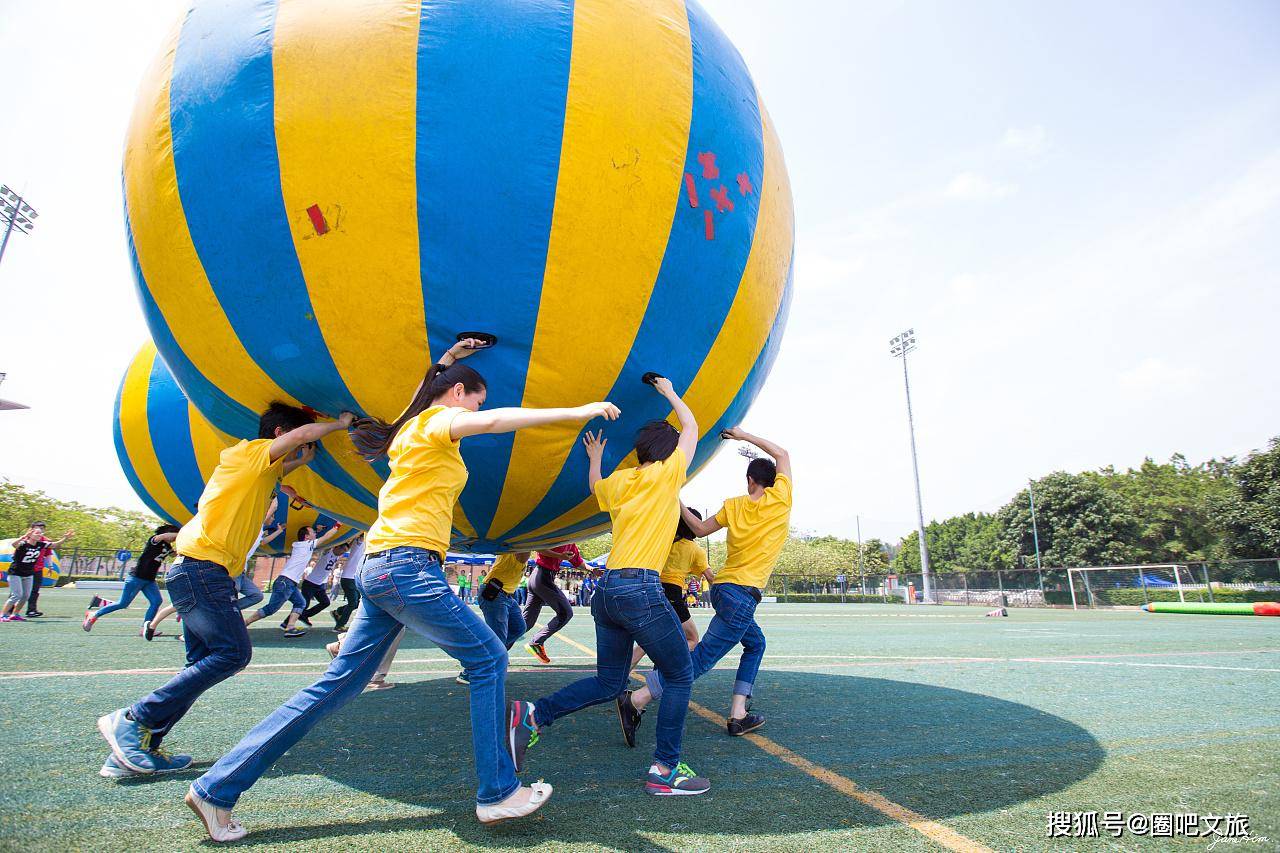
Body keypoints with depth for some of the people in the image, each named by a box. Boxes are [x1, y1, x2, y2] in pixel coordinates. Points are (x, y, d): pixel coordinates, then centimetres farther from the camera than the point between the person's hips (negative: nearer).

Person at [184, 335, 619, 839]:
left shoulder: (413, 427, 23)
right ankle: (497, 794, 4)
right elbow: (494, 421, -24)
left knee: (337, 684, 12)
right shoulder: (438, 422, -4)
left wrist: (448, 359, 47)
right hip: (408, 565, -10)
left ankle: (216, 789, 18)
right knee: (487, 660, -2)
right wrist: (575, 412, -25)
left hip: (379, 569, 10)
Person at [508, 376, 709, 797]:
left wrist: (595, 459, 54)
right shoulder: (667, 474, 1)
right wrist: (670, 394, 29)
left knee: (609, 682, 17)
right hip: (640, 588, -7)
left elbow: (595, 486, 40)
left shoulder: (618, 481, 15)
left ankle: (534, 715, 6)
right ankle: (664, 770, 9)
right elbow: (691, 428, 16)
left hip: (606, 589, 7)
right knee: (680, 676, 8)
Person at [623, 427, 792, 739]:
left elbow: (700, 529, 16)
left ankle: (738, 715, 16)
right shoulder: (780, 500, -1)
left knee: (756, 644, 25)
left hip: (722, 587, 7)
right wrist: (744, 436, 18)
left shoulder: (734, 505, 8)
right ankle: (636, 701, -15)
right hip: (741, 596, -7)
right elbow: (782, 454, 13)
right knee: (700, 659, -8)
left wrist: (678, 503, 25)